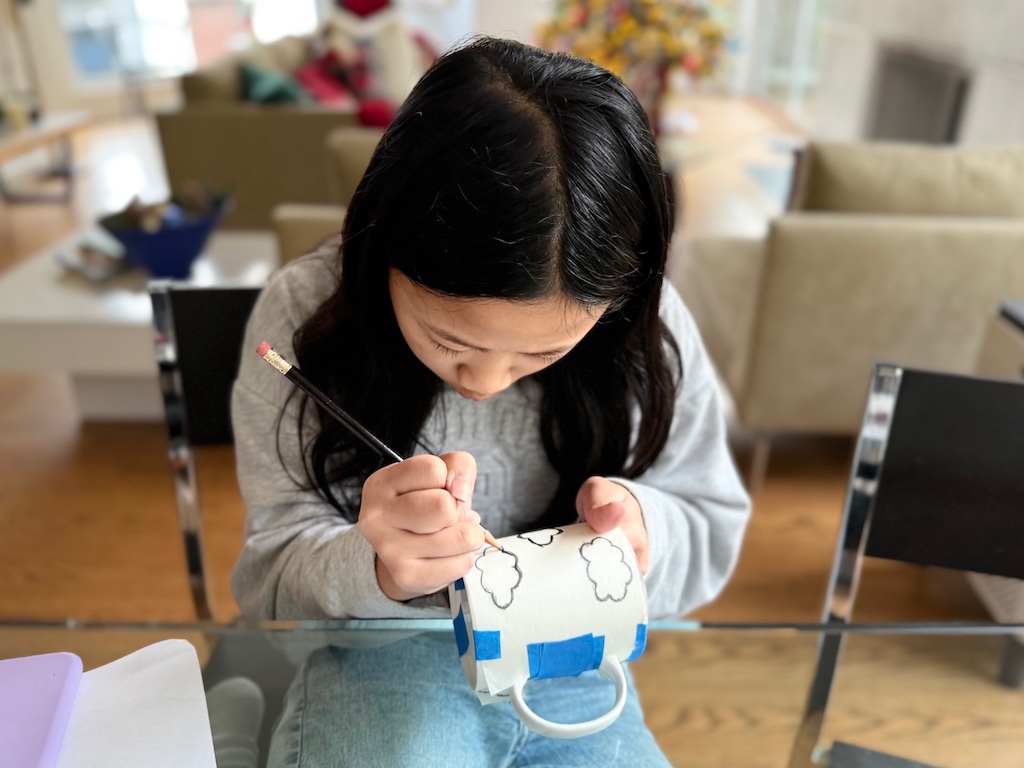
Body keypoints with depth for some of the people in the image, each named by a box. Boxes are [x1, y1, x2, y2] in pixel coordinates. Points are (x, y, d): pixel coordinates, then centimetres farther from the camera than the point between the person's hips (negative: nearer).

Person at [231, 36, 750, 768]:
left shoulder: (649, 328, -14)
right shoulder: (303, 313, -17)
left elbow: (712, 528, -1)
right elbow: (277, 570, -10)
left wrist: (638, 524, -24)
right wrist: (377, 570, -33)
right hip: (380, 661, -3)